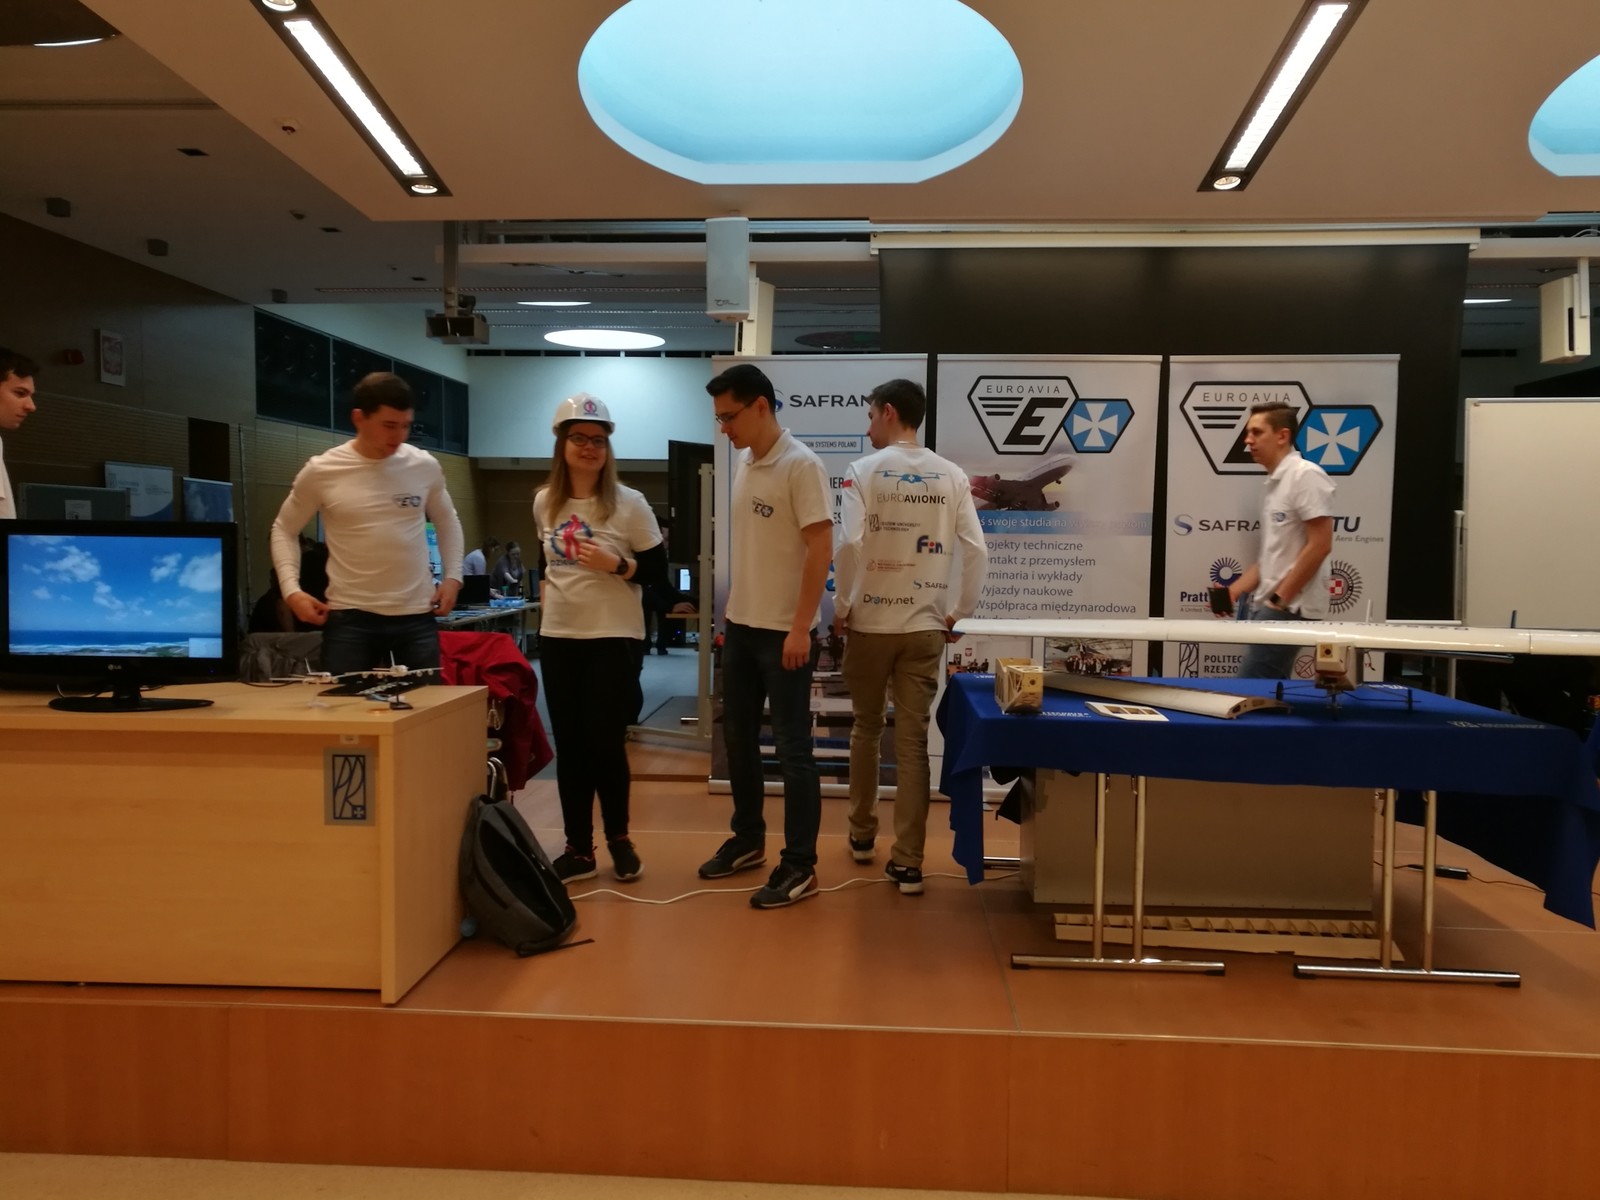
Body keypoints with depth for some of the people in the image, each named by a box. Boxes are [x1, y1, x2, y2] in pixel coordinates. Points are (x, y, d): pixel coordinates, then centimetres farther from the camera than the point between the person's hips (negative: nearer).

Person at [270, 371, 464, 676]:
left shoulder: (425, 467, 2)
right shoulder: (321, 471, -5)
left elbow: (447, 522, 18)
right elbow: (284, 530, 8)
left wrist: (453, 576, 6)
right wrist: (291, 589, -5)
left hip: (417, 616, 2)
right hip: (350, 617, -2)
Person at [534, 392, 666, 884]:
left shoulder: (629, 504, -7)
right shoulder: (544, 502, 6)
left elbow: (657, 568, -4)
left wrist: (615, 564, -19)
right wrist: (545, 589, 9)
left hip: (614, 638, -4)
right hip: (557, 637, 4)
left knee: (605, 743, 0)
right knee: (569, 745, 8)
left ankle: (618, 838, 22)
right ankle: (578, 848, 20)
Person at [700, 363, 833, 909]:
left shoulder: (801, 465, -14)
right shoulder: (743, 462, 9)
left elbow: (820, 548, -18)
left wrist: (801, 628, -20)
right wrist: (729, 613, 16)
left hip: (783, 632, -8)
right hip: (741, 626, 8)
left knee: (791, 748, 0)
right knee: (738, 737, 16)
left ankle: (800, 865, 11)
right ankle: (748, 838, 32)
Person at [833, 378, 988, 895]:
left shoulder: (864, 470, -7)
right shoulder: (952, 475, 2)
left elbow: (849, 545, -18)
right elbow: (977, 551, -3)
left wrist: (841, 608, -5)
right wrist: (956, 614, 6)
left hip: (870, 623, -2)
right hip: (925, 626, 2)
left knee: (866, 728, 17)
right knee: (913, 740, 5)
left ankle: (862, 834, 31)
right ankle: (907, 862, 5)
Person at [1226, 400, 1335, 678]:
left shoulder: (1306, 476, -11)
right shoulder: (1273, 483, 16)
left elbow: (1319, 546, -17)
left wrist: (1279, 599, -16)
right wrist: (1234, 591, 12)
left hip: (1289, 609, -9)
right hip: (1266, 606, 9)